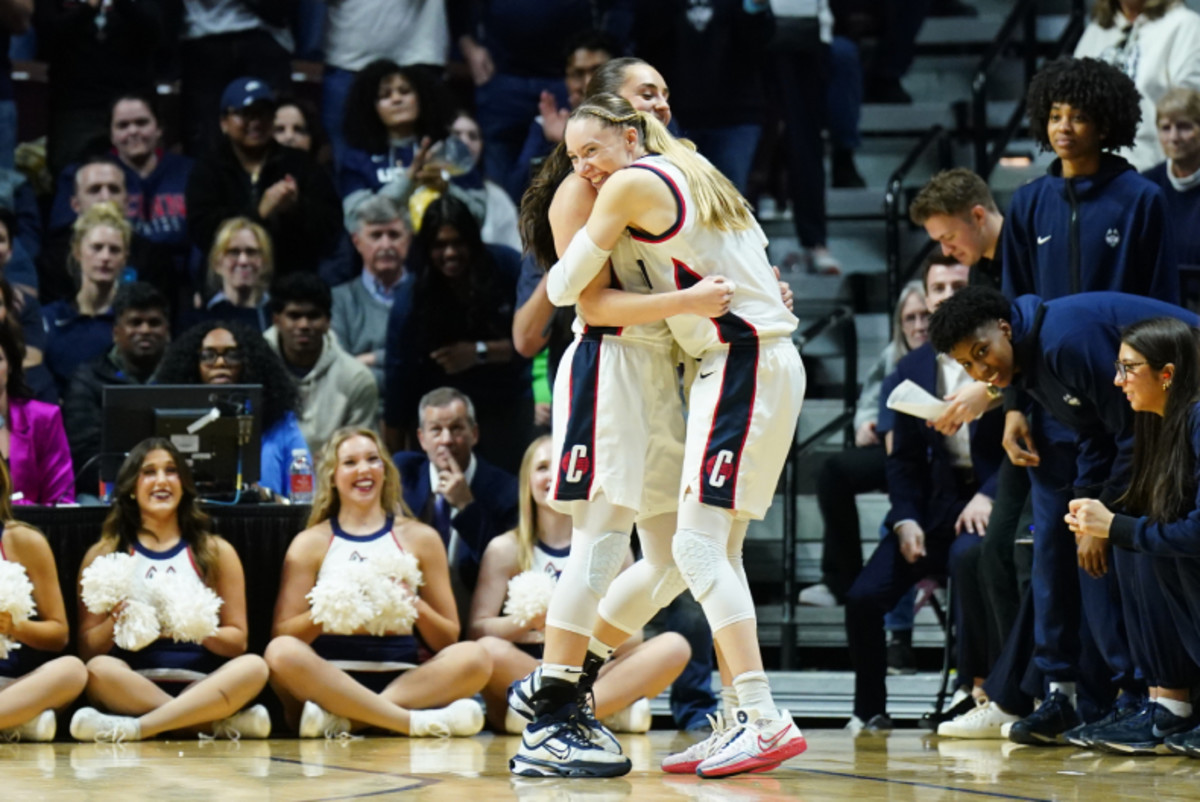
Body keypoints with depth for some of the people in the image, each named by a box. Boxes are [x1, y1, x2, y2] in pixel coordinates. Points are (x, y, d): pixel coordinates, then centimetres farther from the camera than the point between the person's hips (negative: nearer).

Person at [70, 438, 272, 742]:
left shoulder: (215, 552, 16)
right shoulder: (103, 555, 14)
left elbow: (237, 641, 10)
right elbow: (87, 649, 9)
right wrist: (116, 623, -11)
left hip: (200, 687, 1)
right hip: (134, 688, -1)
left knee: (253, 667, -29)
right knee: (100, 669, -34)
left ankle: (136, 728, -31)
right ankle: (221, 724, -30)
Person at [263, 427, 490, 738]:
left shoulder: (420, 538, 15)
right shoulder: (311, 543, 12)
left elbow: (448, 640, 12)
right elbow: (281, 635, 3)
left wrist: (415, 607, -8)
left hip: (402, 679, 2)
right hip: (332, 682, -1)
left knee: (475, 657, -27)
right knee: (281, 652, -33)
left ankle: (340, 720, -34)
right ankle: (415, 722, -35)